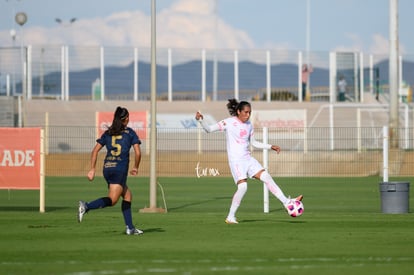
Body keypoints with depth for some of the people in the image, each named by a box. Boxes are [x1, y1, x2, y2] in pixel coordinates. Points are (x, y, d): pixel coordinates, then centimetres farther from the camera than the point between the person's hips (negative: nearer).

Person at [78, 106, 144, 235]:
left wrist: (92, 169, 8)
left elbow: (95, 151, 7)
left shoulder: (108, 133, 14)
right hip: (120, 170, -6)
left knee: (127, 196, 18)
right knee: (112, 200, -11)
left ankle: (130, 227, 13)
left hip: (107, 168, 6)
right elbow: (138, 153, -3)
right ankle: (86, 206, -33)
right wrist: (135, 167, 13)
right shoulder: (130, 133, 4)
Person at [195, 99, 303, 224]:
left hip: (248, 159, 6)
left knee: (267, 177, -4)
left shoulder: (249, 125, 10)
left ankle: (286, 202, 1)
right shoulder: (229, 122, -7)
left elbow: (253, 142, 23)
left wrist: (271, 147, 17)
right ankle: (230, 217, -8)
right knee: (242, 186, -20)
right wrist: (201, 120, -27)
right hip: (235, 161, -6)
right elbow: (209, 129, -8)